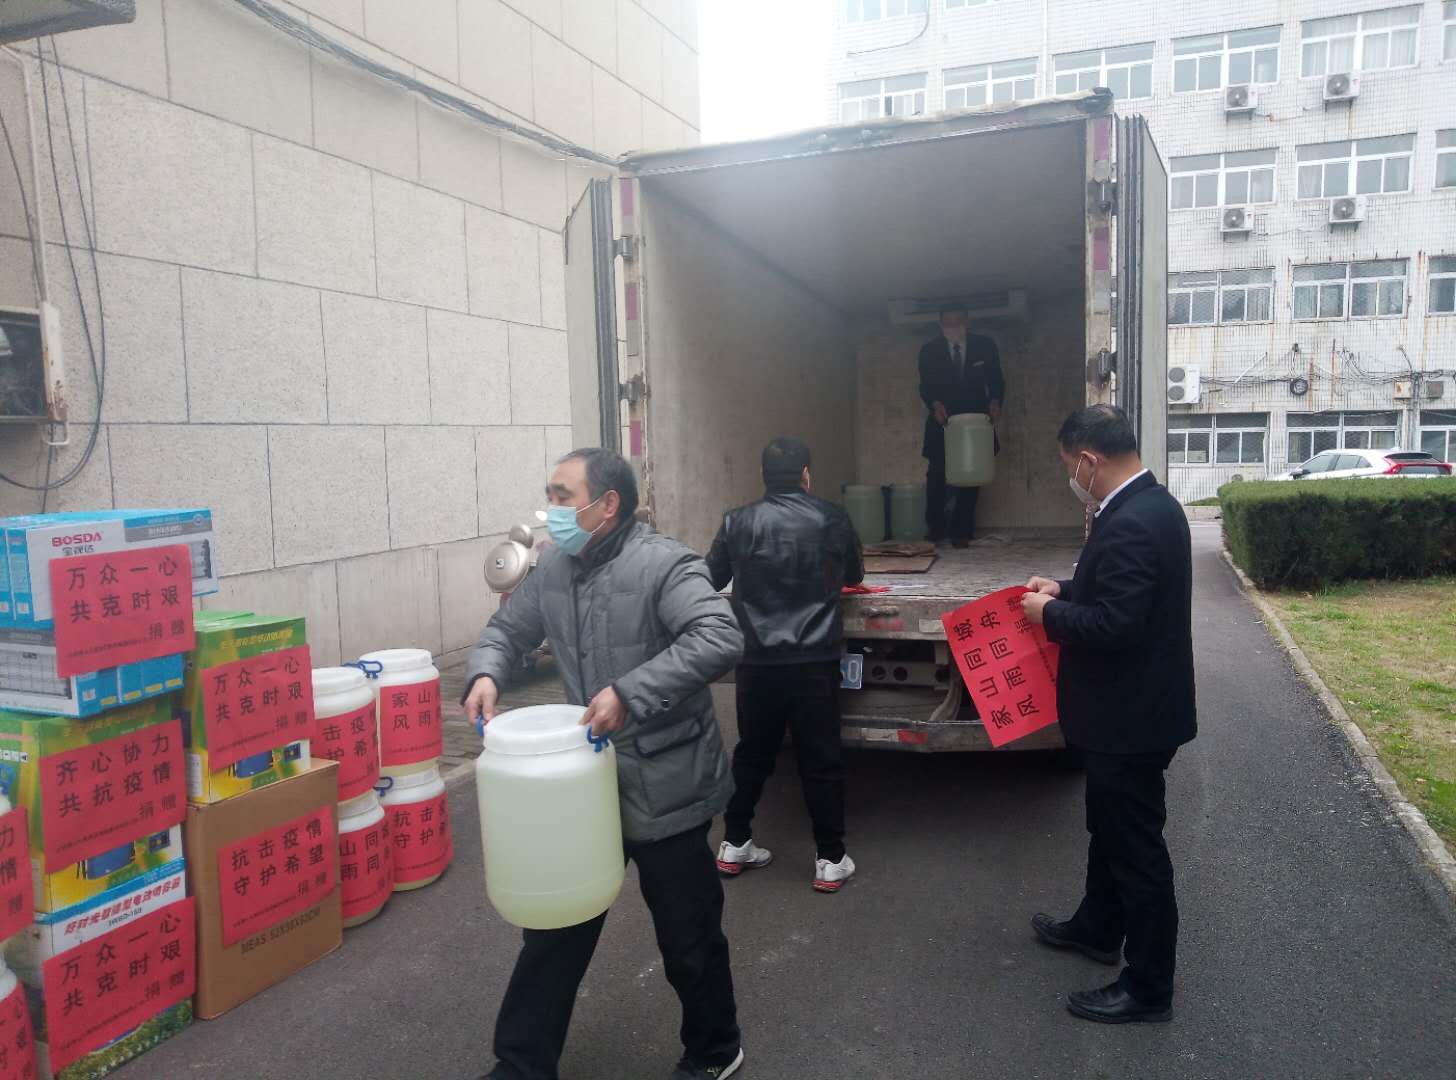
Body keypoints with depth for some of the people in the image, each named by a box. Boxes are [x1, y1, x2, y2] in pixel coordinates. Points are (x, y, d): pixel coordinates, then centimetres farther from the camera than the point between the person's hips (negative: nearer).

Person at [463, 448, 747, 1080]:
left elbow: (721, 640, -31)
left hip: (663, 787, -6)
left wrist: (630, 692, -34)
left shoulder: (662, 564, -19)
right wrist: (485, 673, -7)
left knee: (689, 937, 13)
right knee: (555, 930, 17)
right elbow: (508, 629, 15)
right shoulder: (552, 569, 4)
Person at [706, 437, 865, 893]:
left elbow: (712, 579, 8)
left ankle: (735, 845, 27)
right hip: (815, 662, -1)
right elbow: (854, 575, 13)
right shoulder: (832, 519, -3)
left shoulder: (737, 522, -3)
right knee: (822, 760, 9)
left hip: (757, 662, 2)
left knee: (752, 753, 17)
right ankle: (831, 860, 17)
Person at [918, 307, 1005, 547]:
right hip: (942, 421, 0)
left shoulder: (985, 346, 1)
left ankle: (961, 532, 7)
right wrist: (935, 404, -21)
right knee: (937, 475, -6)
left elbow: (996, 381, 6)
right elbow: (926, 387, 0)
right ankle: (935, 528, 12)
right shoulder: (929, 351, 0)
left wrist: (994, 402, -14)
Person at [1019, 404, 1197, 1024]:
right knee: (1110, 828, 25)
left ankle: (1148, 987, 21)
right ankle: (1098, 928, 45)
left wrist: (1050, 614, -15)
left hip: (1131, 716, -10)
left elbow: (1114, 625, -30)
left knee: (1136, 845, 5)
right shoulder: (1147, 505, 6)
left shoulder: (1132, 523, -27)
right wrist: (1065, 590, 8)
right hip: (1127, 709, 11)